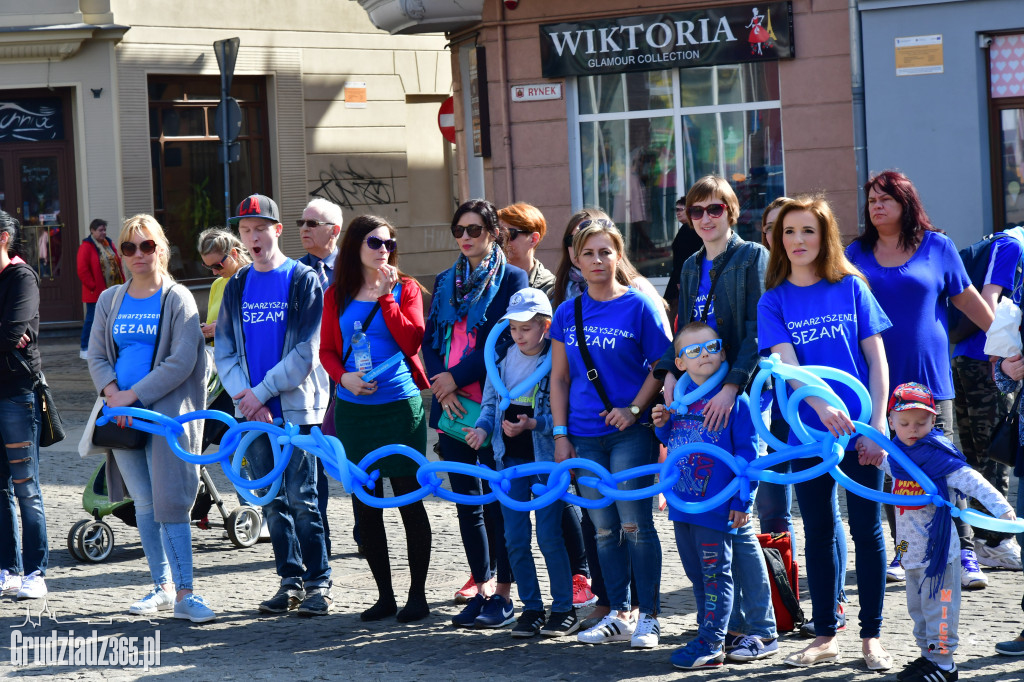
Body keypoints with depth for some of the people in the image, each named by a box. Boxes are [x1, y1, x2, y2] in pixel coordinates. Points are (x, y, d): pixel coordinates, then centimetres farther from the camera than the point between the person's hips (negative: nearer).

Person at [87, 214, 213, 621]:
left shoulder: (178, 299, -2)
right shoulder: (110, 301, 13)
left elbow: (182, 362, -10)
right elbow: (97, 355, 13)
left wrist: (135, 395, -15)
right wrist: (111, 391, -8)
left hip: (166, 410, -5)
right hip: (122, 414, 5)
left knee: (170, 502, -9)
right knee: (143, 504, 8)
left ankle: (184, 594, -7)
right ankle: (161, 587, 15)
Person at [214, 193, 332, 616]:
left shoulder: (303, 281, -3)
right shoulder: (237, 286, 13)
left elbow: (305, 352, -9)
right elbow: (224, 350, 10)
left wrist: (261, 392, -12)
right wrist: (245, 397, -6)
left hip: (296, 406, -5)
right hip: (252, 410, 5)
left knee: (301, 497, -6)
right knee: (272, 500, 7)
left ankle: (318, 582, 2)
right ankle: (291, 580, 14)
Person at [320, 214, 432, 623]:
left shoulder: (404, 288, 2)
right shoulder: (337, 296, 9)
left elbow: (412, 342, -11)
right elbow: (327, 350, 11)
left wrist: (386, 297, -13)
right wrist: (344, 377, -8)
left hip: (400, 405, -3)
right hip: (353, 408, 3)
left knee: (409, 499, -2)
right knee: (365, 504, 6)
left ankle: (418, 594, 6)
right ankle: (385, 595, 16)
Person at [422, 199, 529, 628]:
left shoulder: (511, 279, -1)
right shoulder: (446, 282, 16)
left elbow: (503, 340, -10)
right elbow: (429, 340, 12)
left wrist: (457, 377, -12)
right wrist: (440, 386, -5)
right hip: (452, 406, 6)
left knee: (497, 500, -3)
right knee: (466, 500, 8)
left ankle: (503, 594, 2)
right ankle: (482, 587, 16)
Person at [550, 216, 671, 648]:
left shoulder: (639, 306, -4)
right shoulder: (568, 313, 8)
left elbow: (661, 365, -3)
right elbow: (559, 378, 13)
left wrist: (634, 409, -14)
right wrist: (560, 434, 6)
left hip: (630, 433, -4)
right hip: (584, 436, 4)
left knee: (635, 524, -5)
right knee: (604, 529, 9)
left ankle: (648, 617, 3)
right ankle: (618, 616, 16)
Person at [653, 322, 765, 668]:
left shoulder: (735, 398, -9)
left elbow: (747, 451, -10)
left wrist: (743, 499, -14)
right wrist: (663, 425, 1)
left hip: (716, 506, -7)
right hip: (682, 503, 7)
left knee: (716, 574, 0)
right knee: (697, 575, 15)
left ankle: (710, 643, 3)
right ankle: (710, 635, 25)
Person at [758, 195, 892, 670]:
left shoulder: (851, 288, 2)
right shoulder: (774, 301, 3)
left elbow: (877, 361, 1)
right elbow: (787, 363, -10)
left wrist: (877, 423, -9)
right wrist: (822, 406, -28)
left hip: (860, 429, -1)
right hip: (808, 431, 1)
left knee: (866, 529, 2)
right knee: (818, 532, 8)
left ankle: (872, 636, 10)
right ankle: (825, 636, 18)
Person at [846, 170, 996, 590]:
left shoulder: (937, 247, 4)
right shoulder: (857, 253, 9)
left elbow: (966, 299, 11)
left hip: (928, 375, -2)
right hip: (879, 378, 2)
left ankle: (963, 554, -5)